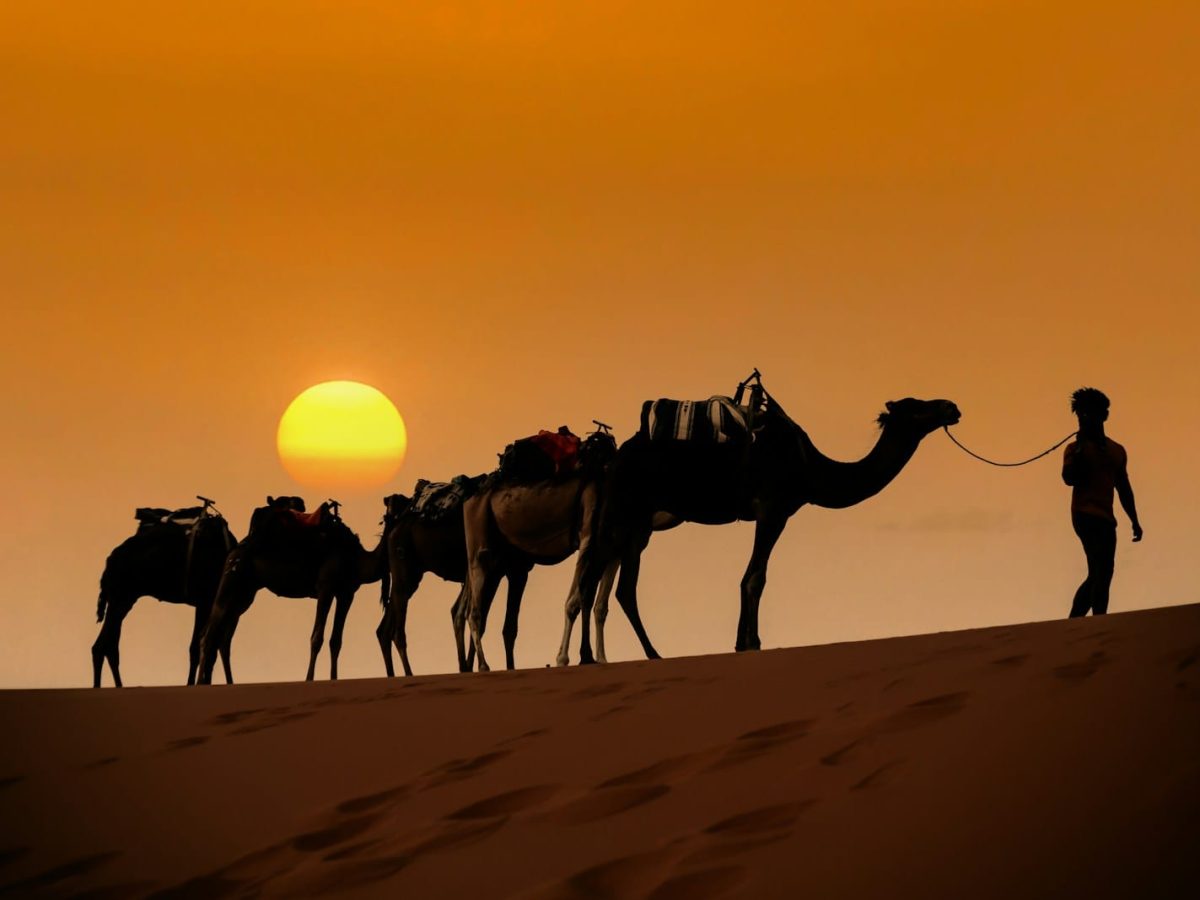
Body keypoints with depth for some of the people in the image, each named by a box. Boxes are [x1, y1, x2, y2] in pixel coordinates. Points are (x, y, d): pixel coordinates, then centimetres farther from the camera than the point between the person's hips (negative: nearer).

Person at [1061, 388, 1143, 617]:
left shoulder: (1117, 450, 18)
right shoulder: (1077, 447, 3)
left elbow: (1124, 489, 22)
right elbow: (1069, 478, -13)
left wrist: (1134, 520, 18)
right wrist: (1080, 449, -15)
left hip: (1106, 518, 7)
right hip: (1086, 514, -7)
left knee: (1097, 576, 8)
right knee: (1102, 572, -21)